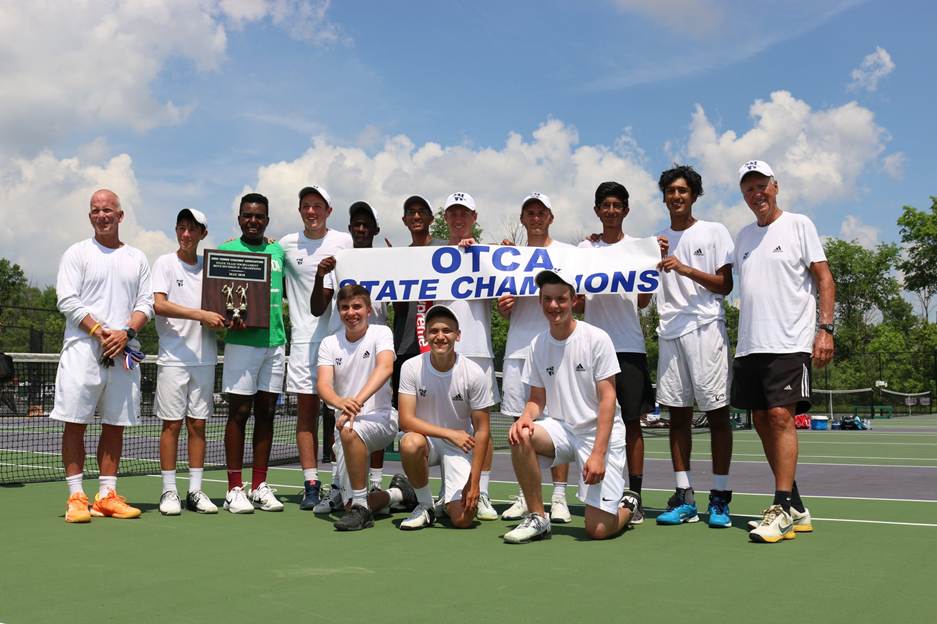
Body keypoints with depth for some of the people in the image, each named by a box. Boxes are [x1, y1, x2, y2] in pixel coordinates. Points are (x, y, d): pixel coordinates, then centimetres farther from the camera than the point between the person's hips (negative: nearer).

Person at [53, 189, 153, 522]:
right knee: (75, 423, -4)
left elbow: (146, 304, 9)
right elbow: (67, 301, -4)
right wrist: (101, 331, -14)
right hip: (83, 349, -3)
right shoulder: (77, 253, 5)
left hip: (124, 352, 3)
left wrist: (126, 332, -9)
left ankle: (107, 495, 12)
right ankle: (76, 497, 1)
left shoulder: (137, 258, 14)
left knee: (115, 425, 5)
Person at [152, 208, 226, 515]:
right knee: (172, 424, -1)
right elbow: (158, 304, -12)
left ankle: (195, 491, 11)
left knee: (198, 424, 6)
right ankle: (168, 491, 7)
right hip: (173, 357, -4)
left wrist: (225, 319, -5)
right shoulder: (165, 263, 1)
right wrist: (201, 315, -20)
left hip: (204, 358, 4)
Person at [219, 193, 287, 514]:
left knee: (266, 413, 7)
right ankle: (234, 489, 5)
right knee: (239, 413, -2)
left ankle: (259, 487, 15)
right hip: (242, 341, -4)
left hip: (275, 342, 4)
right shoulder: (226, 250, 2)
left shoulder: (278, 251, 15)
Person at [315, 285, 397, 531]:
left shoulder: (380, 333, -5)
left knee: (350, 432, -38)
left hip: (380, 418, -5)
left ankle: (360, 507, -24)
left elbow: (385, 367, -25)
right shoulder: (329, 343, 4)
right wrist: (340, 402, -35)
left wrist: (357, 402, -40)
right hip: (344, 421, 5)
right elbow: (323, 384, -11)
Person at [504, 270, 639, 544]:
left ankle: (628, 504, 25)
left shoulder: (596, 338, -11)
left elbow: (607, 398, -13)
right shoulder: (538, 344, 4)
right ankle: (537, 519, -12)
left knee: (598, 530, -12)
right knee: (520, 436, -28)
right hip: (562, 429, 4)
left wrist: (598, 453, -21)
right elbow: (537, 399, 8)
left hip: (600, 433, -4)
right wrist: (526, 417, -17)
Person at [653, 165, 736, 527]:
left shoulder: (714, 232, 5)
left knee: (716, 412, -4)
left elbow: (725, 285, -2)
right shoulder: (659, 241, 17)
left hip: (706, 328, -4)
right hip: (670, 331, 4)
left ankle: (720, 498, 1)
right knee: (677, 413, 3)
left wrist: (685, 268, -14)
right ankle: (684, 498, 8)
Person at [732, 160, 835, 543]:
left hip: (789, 342, -6)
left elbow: (824, 279, -3)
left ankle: (784, 510, -11)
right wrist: (744, 339, 14)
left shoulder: (798, 225, 2)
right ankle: (793, 507, 14)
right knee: (762, 421, 5)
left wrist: (825, 329, -13)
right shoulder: (743, 236, 17)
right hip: (749, 346, 6)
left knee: (780, 415, -15)